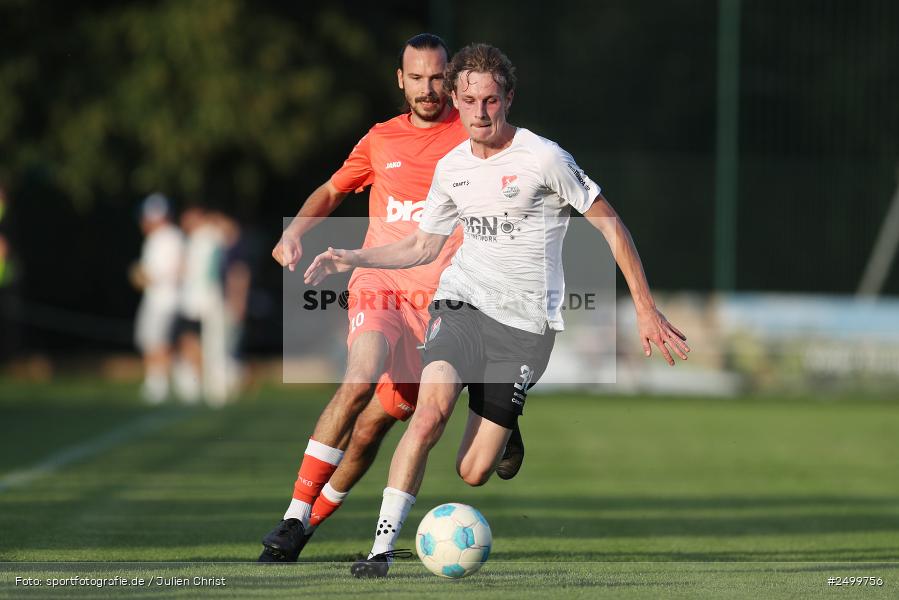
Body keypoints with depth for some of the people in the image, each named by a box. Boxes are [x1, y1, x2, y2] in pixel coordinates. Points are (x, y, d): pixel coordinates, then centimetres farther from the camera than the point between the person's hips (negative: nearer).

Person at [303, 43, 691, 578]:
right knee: (431, 413, -26)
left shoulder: (543, 158, -8)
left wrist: (646, 309, -3)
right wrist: (351, 260, 11)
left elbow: (610, 226, -1)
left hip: (526, 325, -3)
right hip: (463, 305, 3)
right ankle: (383, 547, -22)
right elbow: (423, 247, 22)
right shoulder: (451, 168, 7)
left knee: (474, 472, -6)